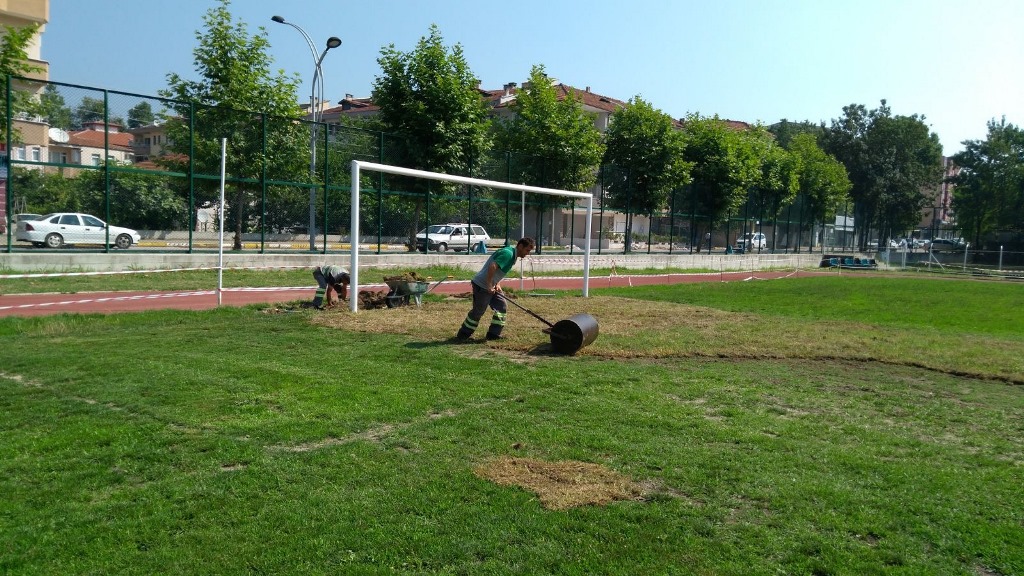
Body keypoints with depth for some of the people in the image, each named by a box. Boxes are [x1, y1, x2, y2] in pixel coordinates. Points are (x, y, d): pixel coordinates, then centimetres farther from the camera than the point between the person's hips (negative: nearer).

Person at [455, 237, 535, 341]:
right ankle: (462, 335, 16)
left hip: (490, 286, 10)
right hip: (481, 285, -10)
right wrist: (489, 286, -26)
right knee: (478, 311, 1)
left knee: (502, 307, 6)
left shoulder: (512, 255, 11)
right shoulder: (508, 254, -20)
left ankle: (493, 334, 10)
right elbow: (492, 267, -32)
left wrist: (497, 284, 6)